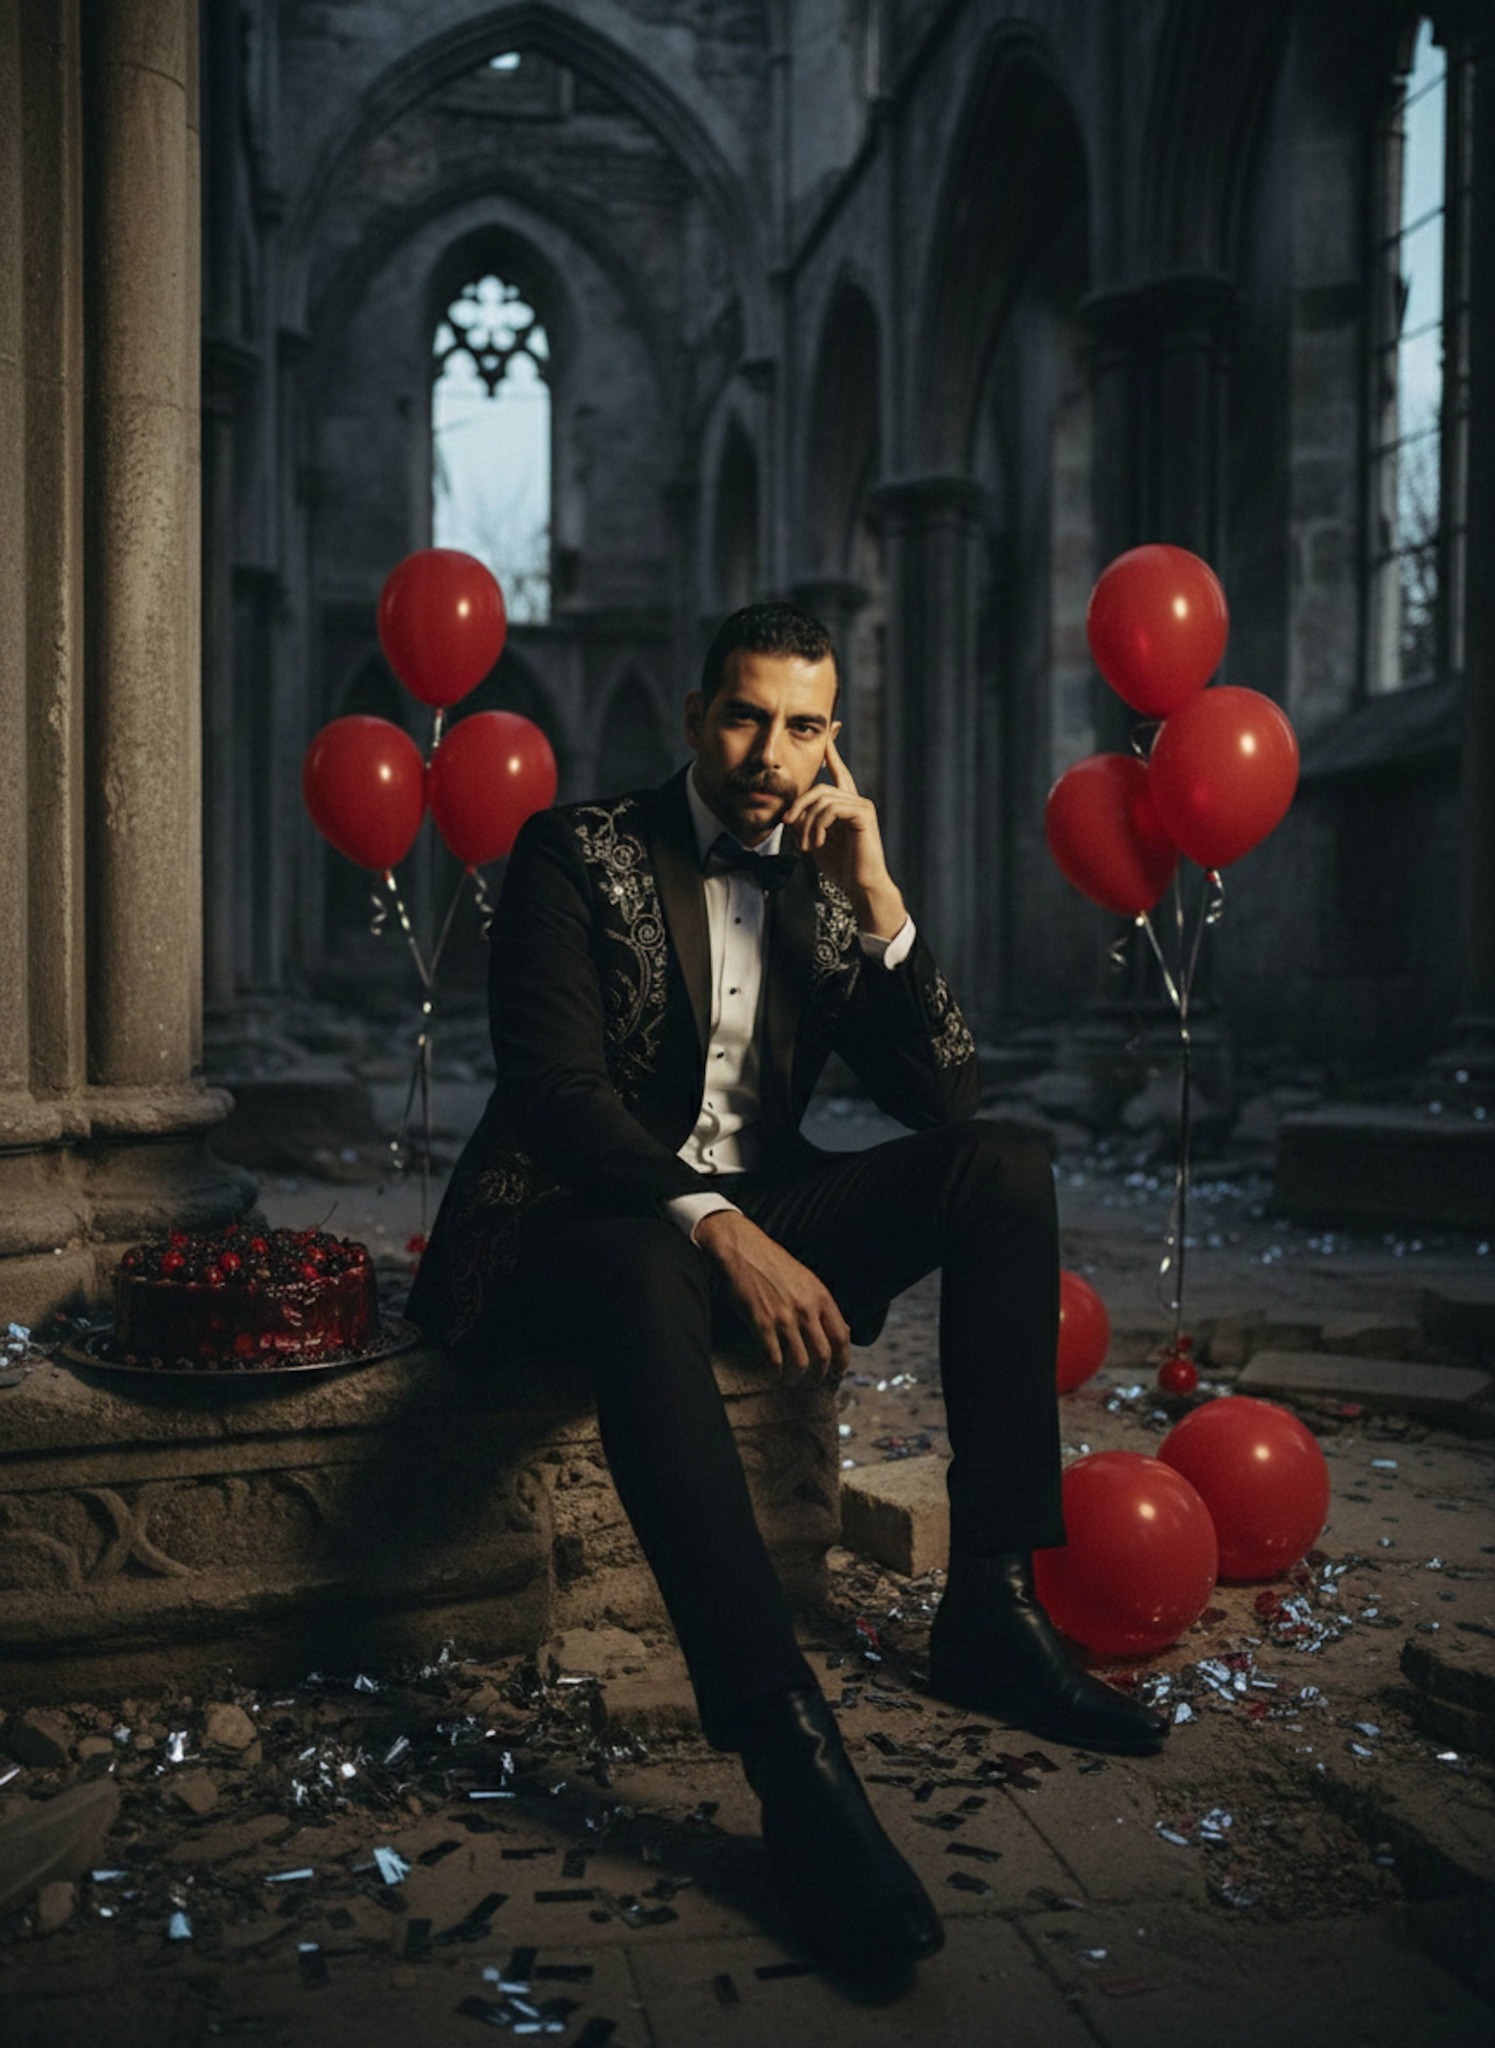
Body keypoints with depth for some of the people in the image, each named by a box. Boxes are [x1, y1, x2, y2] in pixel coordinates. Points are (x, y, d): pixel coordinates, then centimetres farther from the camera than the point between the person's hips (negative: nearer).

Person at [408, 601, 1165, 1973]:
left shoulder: (829, 885, 10)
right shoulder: (580, 853, -3)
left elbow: (946, 1099, 1)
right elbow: (559, 1089, -15)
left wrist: (879, 895, -9)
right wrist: (716, 1228, -28)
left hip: (753, 1217, 5)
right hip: (582, 1223, -5)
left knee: (1004, 1164, -16)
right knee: (650, 1277, -41)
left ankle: (991, 1607, -19)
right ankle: (792, 1758, -44)